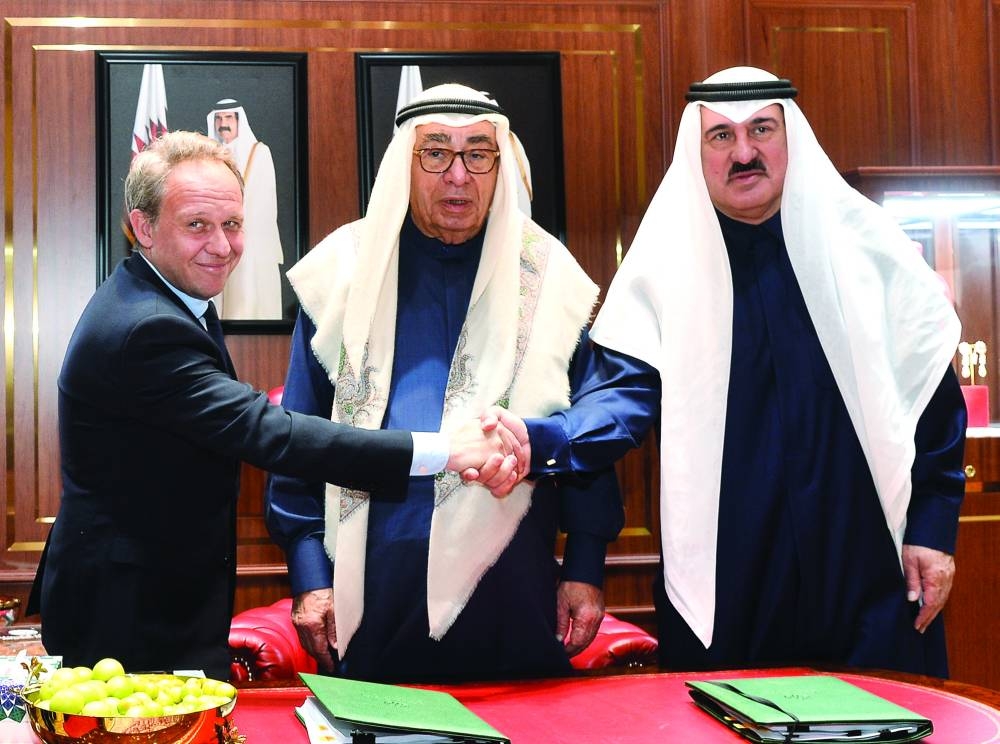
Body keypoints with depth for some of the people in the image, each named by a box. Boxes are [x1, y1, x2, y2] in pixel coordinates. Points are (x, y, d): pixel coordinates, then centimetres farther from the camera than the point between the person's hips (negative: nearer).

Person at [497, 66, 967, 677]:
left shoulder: (865, 245, 0)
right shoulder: (665, 264, -1)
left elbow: (930, 392, 4)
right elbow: (627, 390, -10)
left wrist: (933, 527, 0)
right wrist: (540, 441, -29)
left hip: (870, 567, 1)